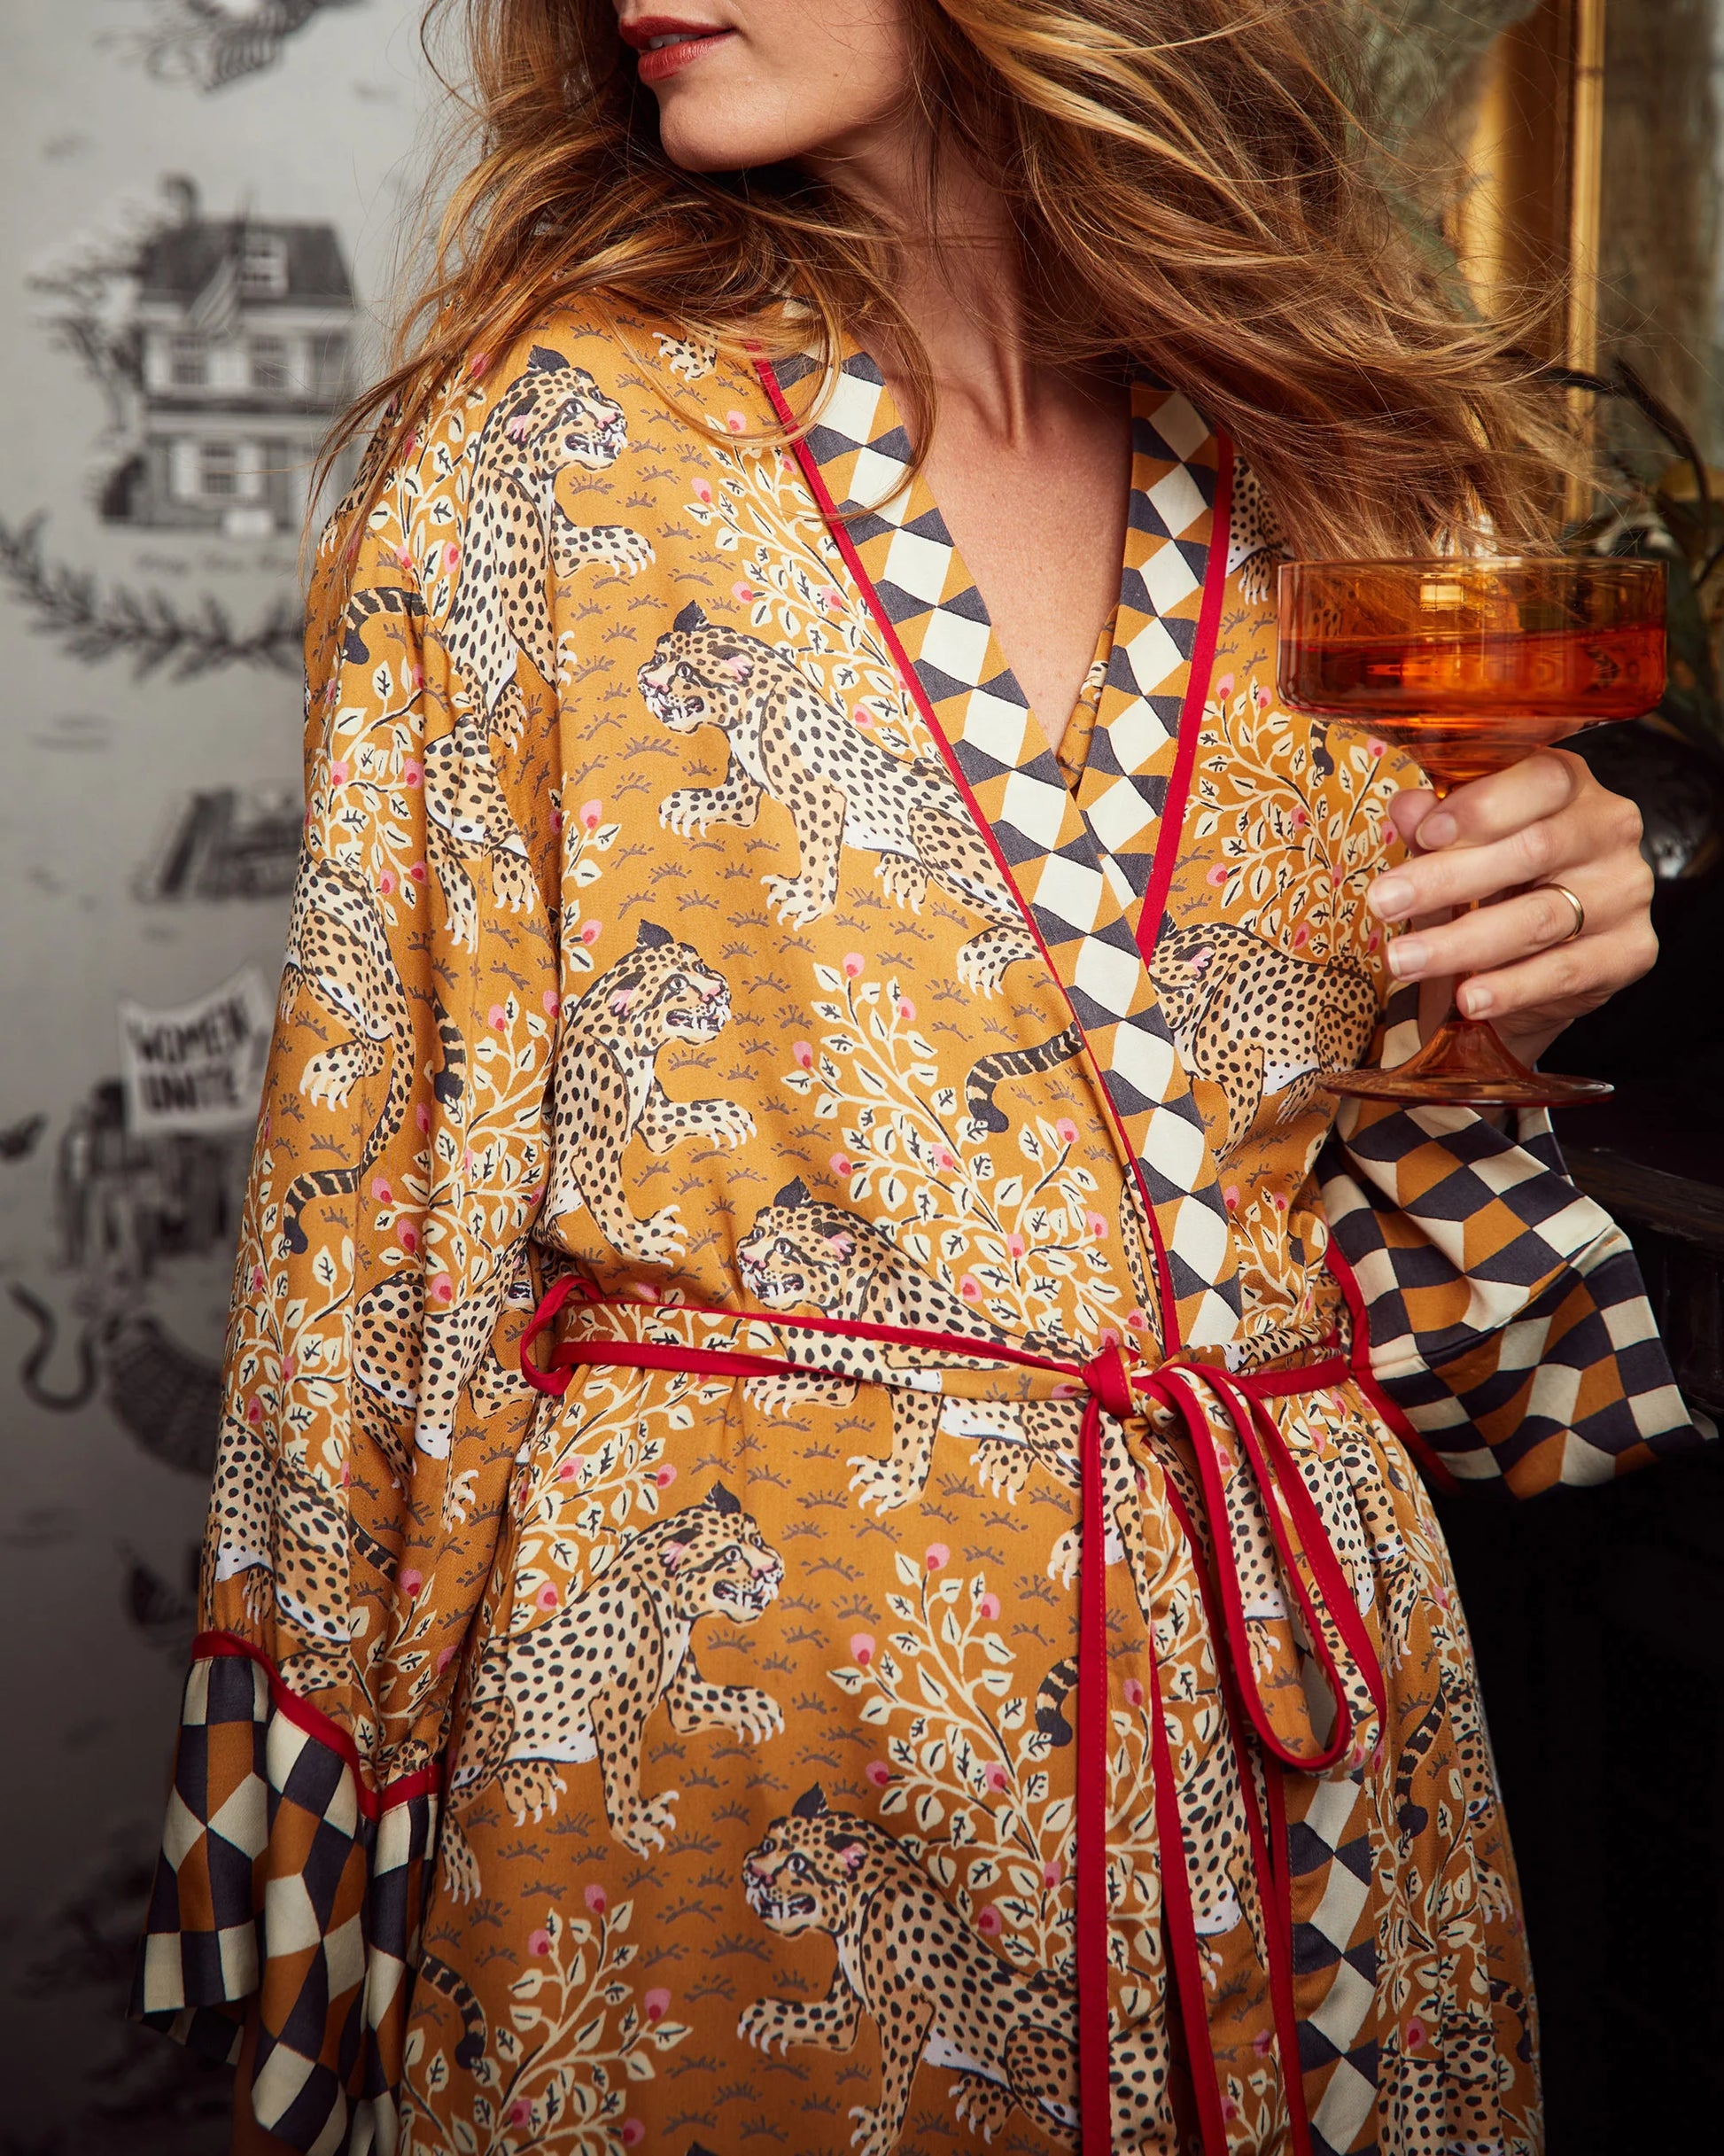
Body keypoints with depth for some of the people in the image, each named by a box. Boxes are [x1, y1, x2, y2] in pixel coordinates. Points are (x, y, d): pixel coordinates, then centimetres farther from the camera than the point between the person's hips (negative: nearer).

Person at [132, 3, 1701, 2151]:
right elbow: (379, 1140, -3)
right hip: (700, 1682, -3)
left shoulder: (1343, 480, 4)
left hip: (1295, 1688, 3)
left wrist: (1499, 990, -7)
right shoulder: (551, 435, -3)